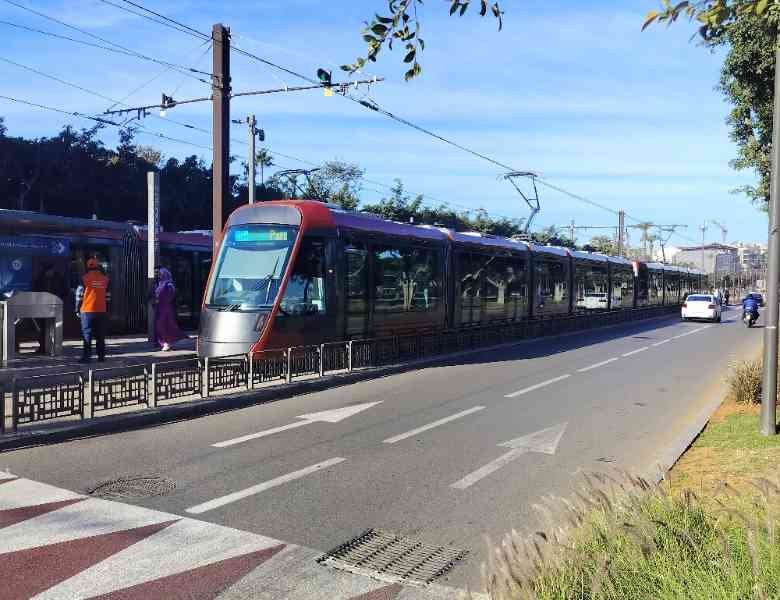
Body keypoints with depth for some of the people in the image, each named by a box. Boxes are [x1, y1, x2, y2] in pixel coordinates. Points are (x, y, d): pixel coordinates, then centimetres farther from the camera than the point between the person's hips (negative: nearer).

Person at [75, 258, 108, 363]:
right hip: (101, 311, 3)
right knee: (100, 335, 8)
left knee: (87, 334, 1)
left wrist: (77, 310, 6)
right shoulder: (105, 279, 7)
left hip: (87, 311, -3)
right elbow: (107, 296, 11)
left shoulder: (85, 278, -5)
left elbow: (79, 295, -3)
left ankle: (86, 356, -2)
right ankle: (101, 356, 11)